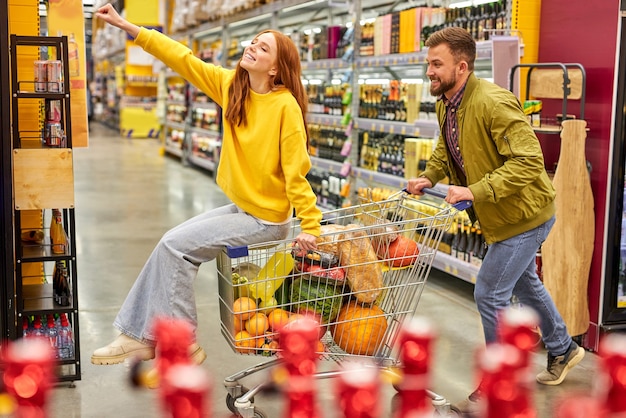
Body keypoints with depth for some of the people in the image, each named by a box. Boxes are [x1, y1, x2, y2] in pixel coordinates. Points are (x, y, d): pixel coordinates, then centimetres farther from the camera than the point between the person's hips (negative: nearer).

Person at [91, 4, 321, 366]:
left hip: (266, 220, -8)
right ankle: (140, 336, 17)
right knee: (172, 246, 5)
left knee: (175, 245, -12)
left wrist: (310, 226, -22)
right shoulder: (230, 85, 0)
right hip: (240, 207, 8)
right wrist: (127, 26, -2)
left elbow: (297, 170, -21)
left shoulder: (285, 106, -20)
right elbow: (183, 58, 0)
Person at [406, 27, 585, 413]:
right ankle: (563, 350, 49)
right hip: (501, 216, 10)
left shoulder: (493, 102, -30)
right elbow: (445, 150, 18)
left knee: (490, 294, -6)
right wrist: (429, 177, 0)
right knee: (524, 283, 25)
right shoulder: (446, 105, 0)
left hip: (523, 214, -10)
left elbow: (529, 161, -34)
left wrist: (477, 191, -38)